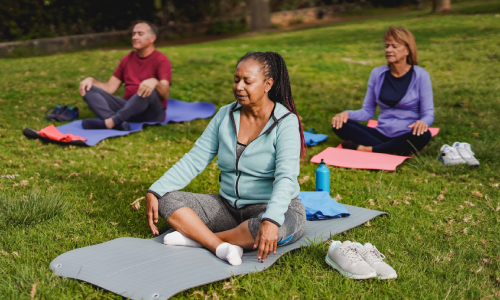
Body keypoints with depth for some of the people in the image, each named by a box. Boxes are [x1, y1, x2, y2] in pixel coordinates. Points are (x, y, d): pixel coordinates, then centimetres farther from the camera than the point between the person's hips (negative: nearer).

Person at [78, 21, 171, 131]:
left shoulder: (161, 60, -3)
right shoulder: (127, 59, 17)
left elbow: (165, 95, -18)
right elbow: (110, 88, 14)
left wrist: (155, 82, -40)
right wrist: (91, 80, -5)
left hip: (152, 112, -6)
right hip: (128, 107, 6)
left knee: (149, 90, -38)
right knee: (89, 89, -9)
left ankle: (108, 122, -41)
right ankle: (118, 123, -38)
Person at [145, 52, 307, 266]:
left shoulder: (285, 122, -14)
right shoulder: (225, 115, 3)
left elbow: (286, 178, -26)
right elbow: (194, 160, 2)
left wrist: (271, 221, -42)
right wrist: (154, 191, -9)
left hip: (275, 207, -5)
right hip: (229, 206, 5)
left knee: (278, 228, -40)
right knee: (166, 200, -11)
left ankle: (197, 237, -21)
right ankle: (221, 248, -31)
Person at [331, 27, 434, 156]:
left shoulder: (420, 75, -3)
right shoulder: (377, 73, 6)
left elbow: (428, 113, -4)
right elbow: (368, 111, 10)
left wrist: (423, 122, -29)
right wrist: (347, 113, -10)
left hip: (405, 137, -3)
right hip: (381, 134, 3)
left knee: (423, 135, -38)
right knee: (339, 125, -18)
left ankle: (366, 149, -27)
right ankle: (394, 151, -26)